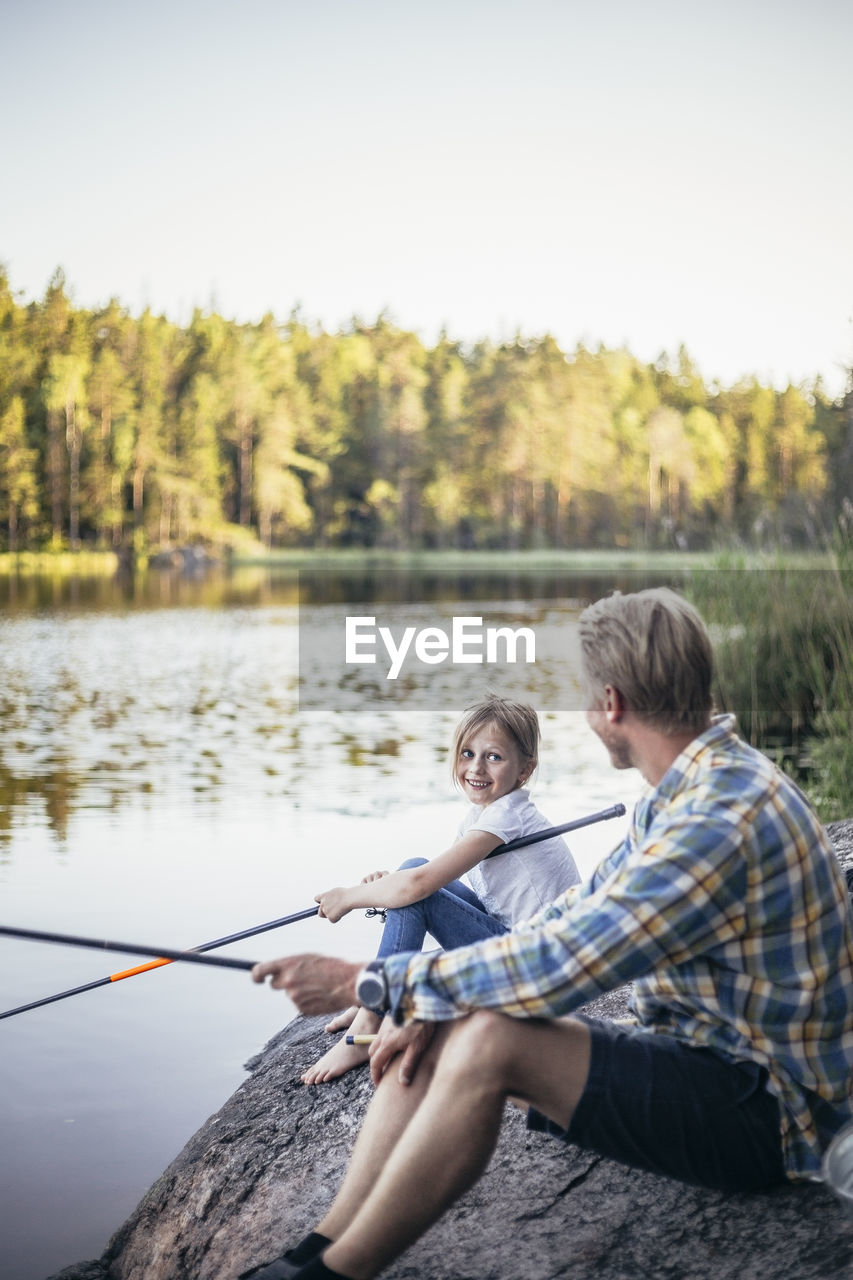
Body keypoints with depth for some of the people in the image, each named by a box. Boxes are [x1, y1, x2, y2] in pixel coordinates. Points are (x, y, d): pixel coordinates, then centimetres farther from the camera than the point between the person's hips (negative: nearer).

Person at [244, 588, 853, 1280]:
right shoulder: (689, 787, 7)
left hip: (764, 1112, -10)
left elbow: (558, 965, -29)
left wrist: (366, 983, -20)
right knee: (432, 1034, 0)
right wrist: (433, 1006, -3)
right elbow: (573, 917, 11)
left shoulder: (726, 817, -27)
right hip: (694, 1052, 10)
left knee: (491, 1041, -27)